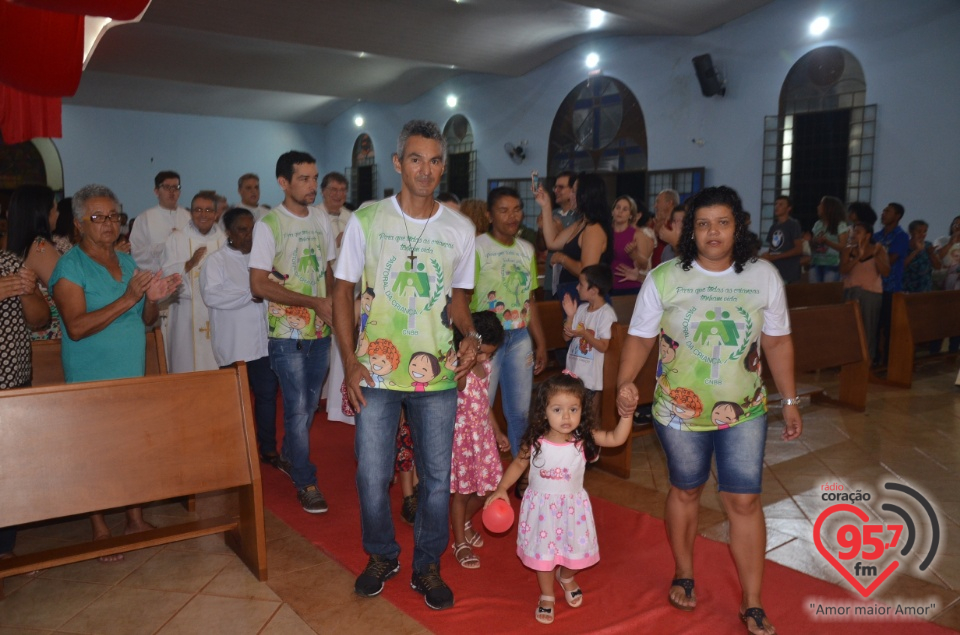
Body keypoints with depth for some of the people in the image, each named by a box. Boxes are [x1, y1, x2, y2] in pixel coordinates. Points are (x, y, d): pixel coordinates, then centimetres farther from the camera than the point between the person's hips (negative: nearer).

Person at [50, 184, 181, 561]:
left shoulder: (128, 262, 11)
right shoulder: (70, 266, -8)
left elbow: (146, 319, 14)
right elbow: (76, 327, -20)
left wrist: (153, 298, -8)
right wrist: (127, 299, -25)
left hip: (133, 374, 6)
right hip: (91, 379, -5)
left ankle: (135, 519, 24)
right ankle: (100, 530, 16)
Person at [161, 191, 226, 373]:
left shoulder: (224, 240, 10)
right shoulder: (176, 239, 3)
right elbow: (166, 273, -6)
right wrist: (190, 263, -21)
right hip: (187, 312, -2)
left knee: (217, 363, 4)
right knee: (187, 361, -1)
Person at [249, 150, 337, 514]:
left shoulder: (321, 221, 7)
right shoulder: (268, 225, -10)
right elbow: (259, 285, -15)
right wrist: (315, 302, -19)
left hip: (321, 331, 6)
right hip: (287, 334, -5)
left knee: (310, 404, 17)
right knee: (298, 408, -1)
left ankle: (290, 453, 41)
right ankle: (305, 481, 13)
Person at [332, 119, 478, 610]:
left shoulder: (459, 229, 3)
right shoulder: (366, 220, -2)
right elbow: (343, 291, 2)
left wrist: (470, 336, -7)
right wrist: (350, 362, -7)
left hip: (437, 374, 2)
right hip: (376, 372, -1)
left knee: (437, 477, 9)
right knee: (372, 476, 8)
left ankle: (427, 566, 31)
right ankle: (381, 556, 34)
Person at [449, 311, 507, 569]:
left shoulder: (486, 366, 4)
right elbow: (461, 385, -45)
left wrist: (497, 432, 20)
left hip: (483, 432, 7)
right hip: (462, 434, -7)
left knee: (487, 485, 13)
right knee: (461, 490, 4)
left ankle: (465, 522, 40)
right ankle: (460, 543, 20)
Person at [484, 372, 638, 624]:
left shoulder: (583, 439, -17)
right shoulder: (535, 442, -18)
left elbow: (616, 438, -22)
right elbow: (519, 464, -3)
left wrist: (626, 414, -37)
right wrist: (501, 488, -13)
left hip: (572, 506, 1)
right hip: (542, 506, -1)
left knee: (575, 551, 14)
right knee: (543, 553, 13)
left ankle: (566, 577, 50)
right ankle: (546, 596, 39)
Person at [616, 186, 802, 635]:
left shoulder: (763, 276, -2)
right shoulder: (664, 278, -8)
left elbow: (777, 342, 5)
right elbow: (639, 338, -6)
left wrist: (790, 401, 6)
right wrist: (625, 383, -22)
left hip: (744, 413, 1)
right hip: (680, 412, -1)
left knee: (744, 501, 2)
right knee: (685, 492, 15)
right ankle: (684, 576, 38)